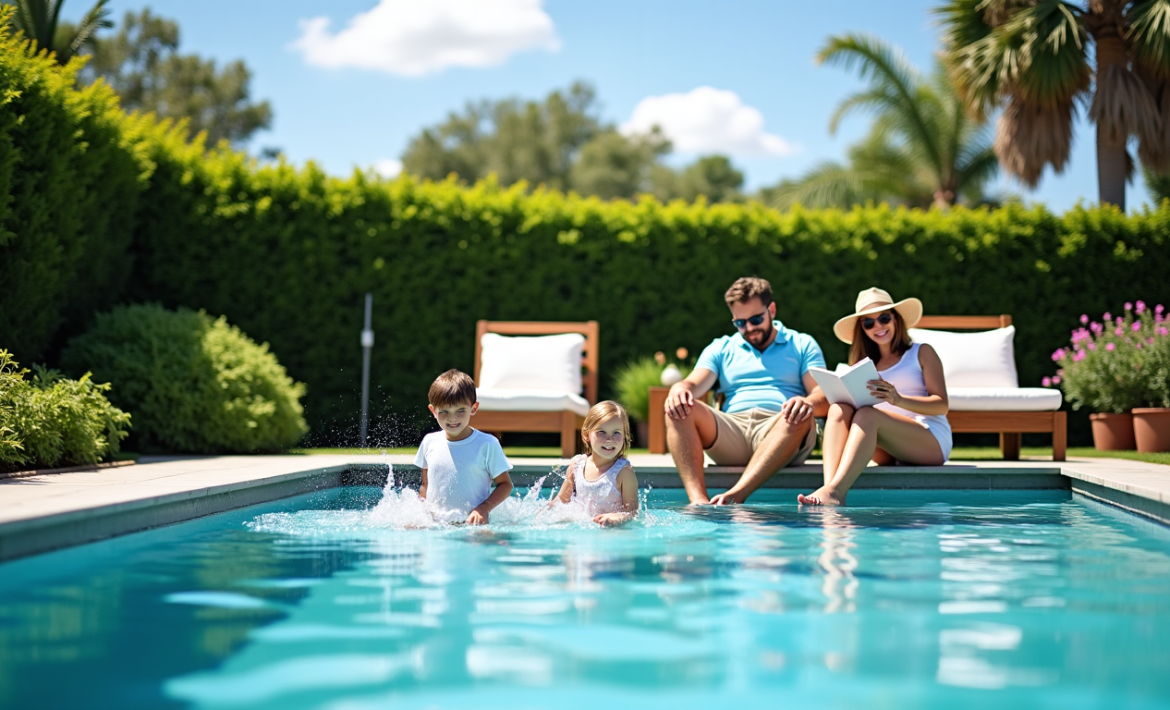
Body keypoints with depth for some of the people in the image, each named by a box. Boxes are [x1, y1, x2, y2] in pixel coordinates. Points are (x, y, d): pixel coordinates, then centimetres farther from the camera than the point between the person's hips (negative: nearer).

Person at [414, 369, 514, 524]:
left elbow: (505, 484, 4)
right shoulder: (429, 442, 10)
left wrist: (484, 508, -11)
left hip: (472, 523, -3)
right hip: (433, 524, 3)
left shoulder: (487, 444, -2)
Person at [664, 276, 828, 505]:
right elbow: (695, 384, 8)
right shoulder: (720, 349, 25)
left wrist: (809, 403, -22)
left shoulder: (803, 345, 19)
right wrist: (680, 389, -19)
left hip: (780, 434, -2)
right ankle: (698, 501, -43)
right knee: (678, 408, -24)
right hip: (731, 432, 2)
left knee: (801, 417, -36)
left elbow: (825, 397, 5)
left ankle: (735, 496, -48)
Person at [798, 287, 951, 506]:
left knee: (866, 414, -31)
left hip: (932, 441, -4)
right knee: (839, 409, -23)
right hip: (884, 452, 4)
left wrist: (898, 399, -21)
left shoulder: (922, 353, 12)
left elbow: (941, 405, -2)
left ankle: (835, 490, -52)